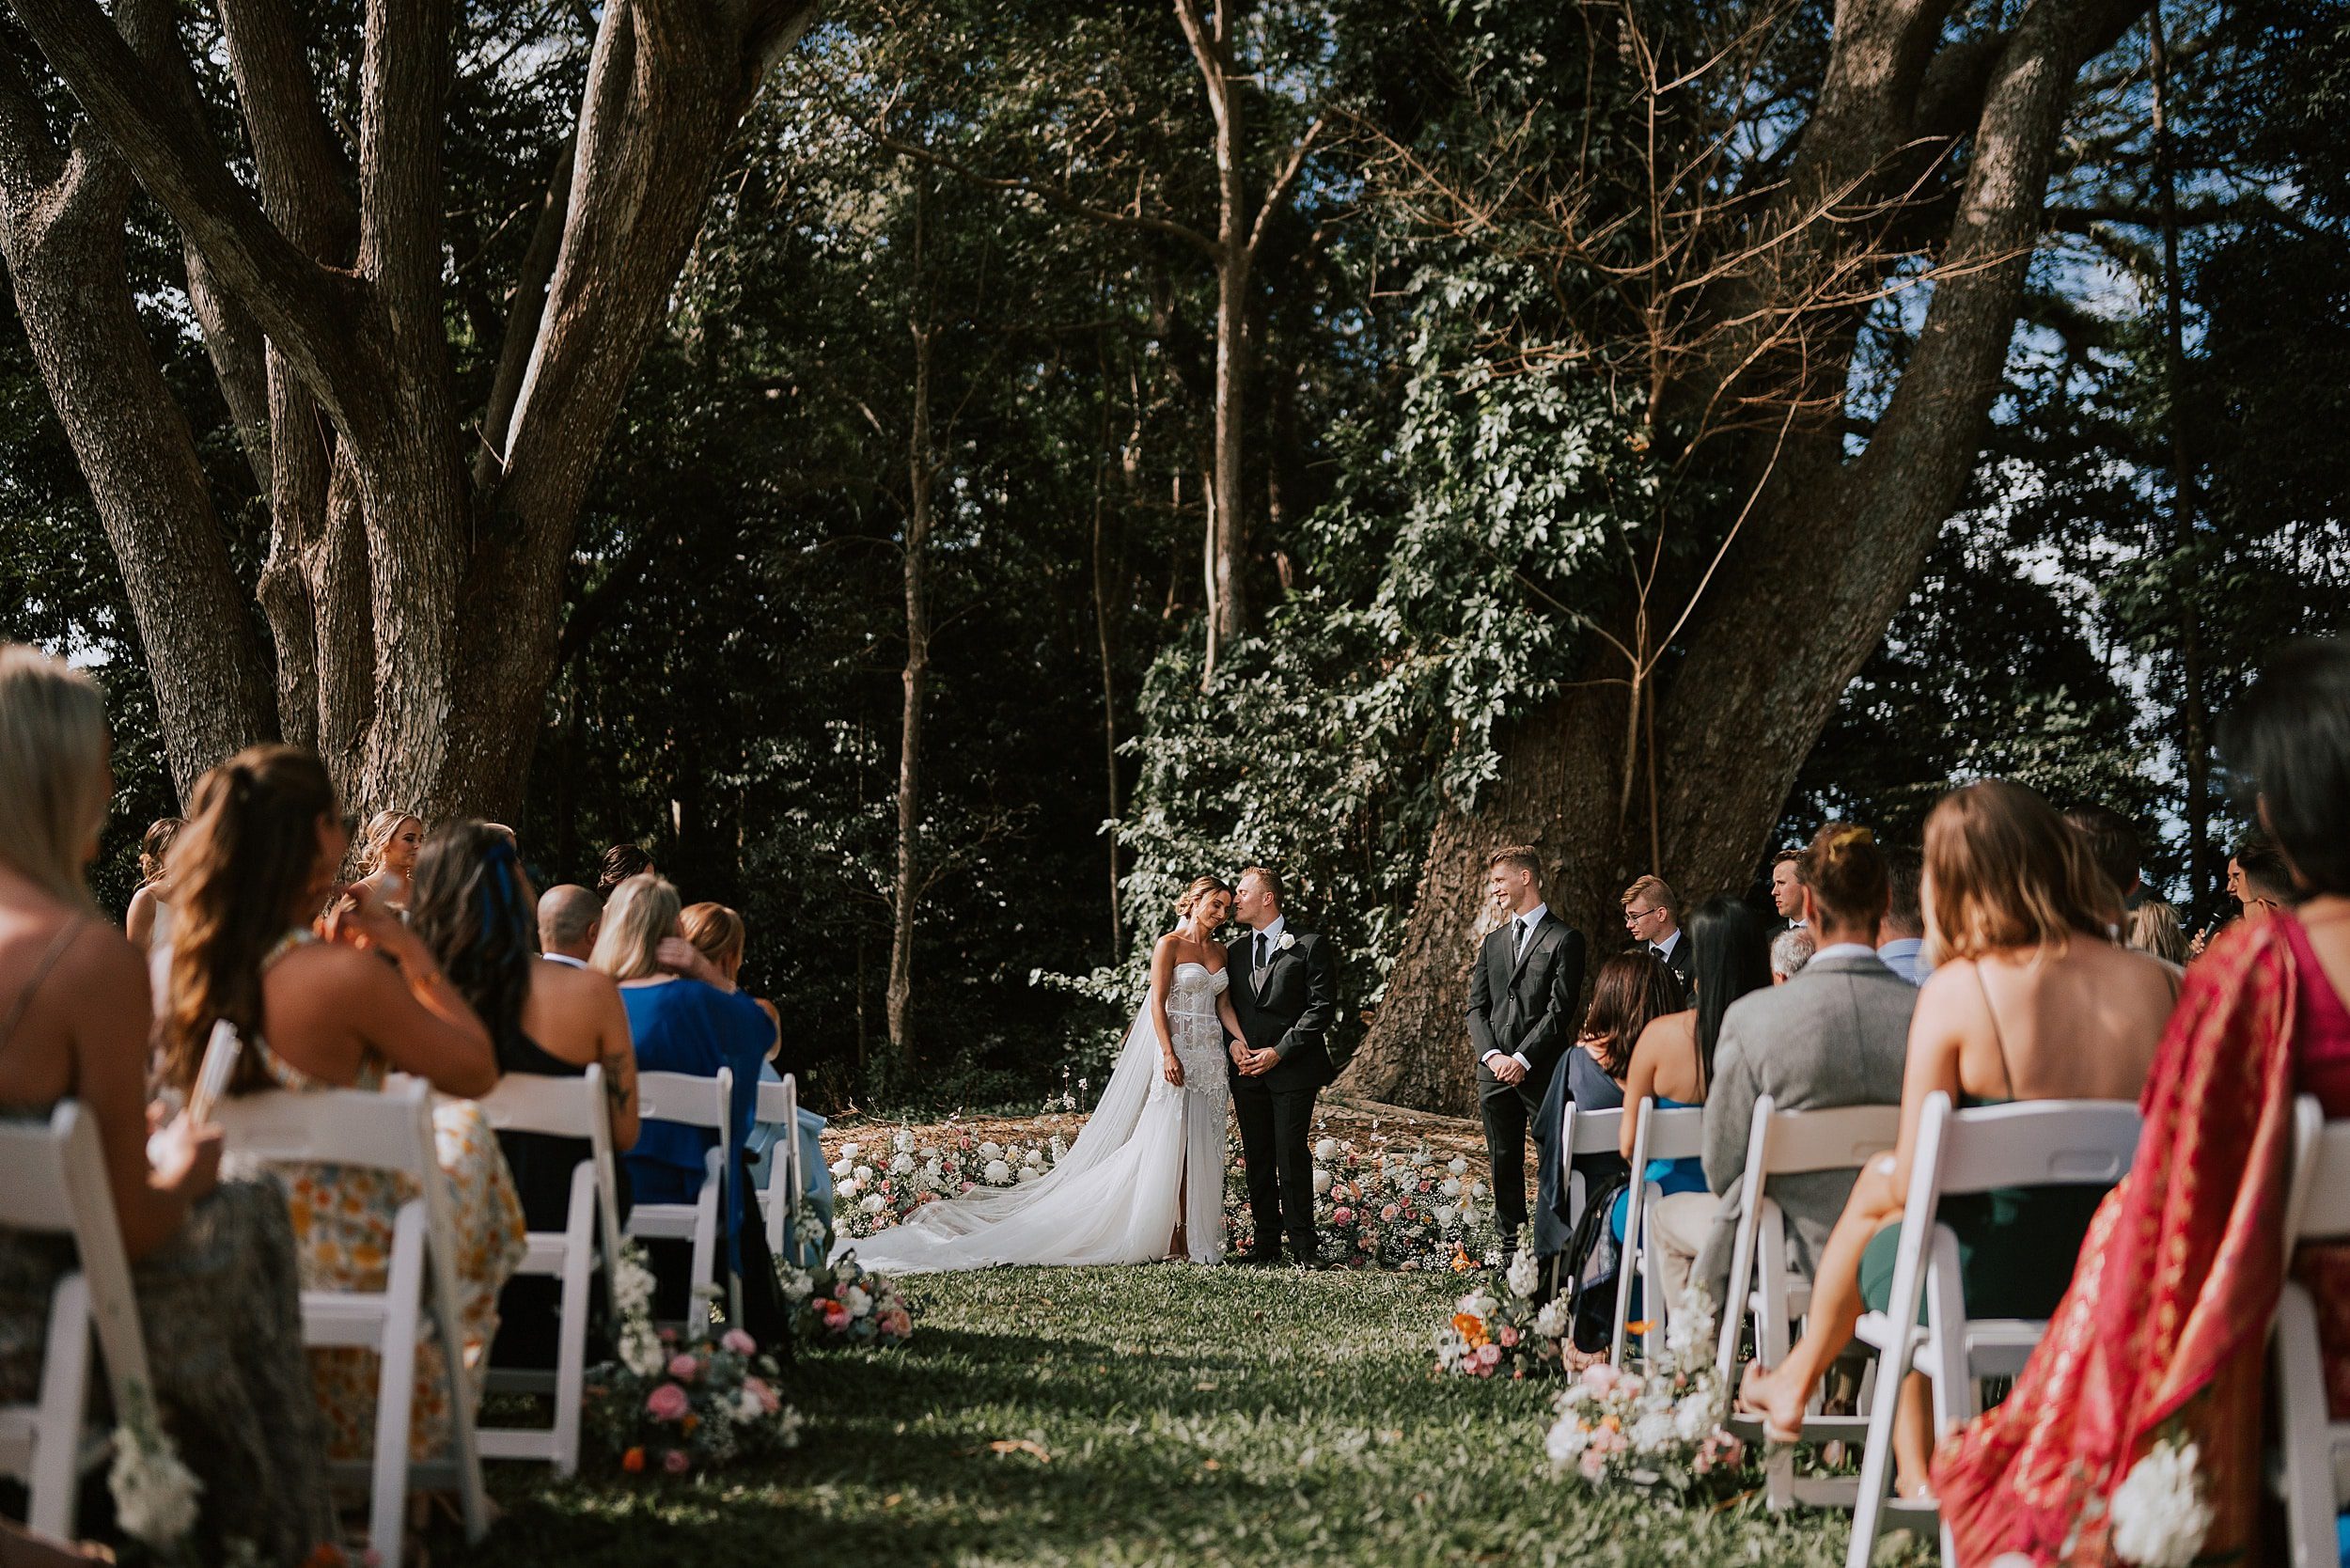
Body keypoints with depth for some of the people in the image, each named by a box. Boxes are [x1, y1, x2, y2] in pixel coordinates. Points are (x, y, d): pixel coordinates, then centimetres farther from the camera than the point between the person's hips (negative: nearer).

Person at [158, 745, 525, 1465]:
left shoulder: (175, 966, -8)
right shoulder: (347, 976, -28)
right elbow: (476, 1070, -14)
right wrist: (410, 949, -9)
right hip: (337, 1255, -6)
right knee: (461, 1136, 24)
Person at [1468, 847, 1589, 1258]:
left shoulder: (1564, 939, -2)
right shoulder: (1493, 942, 16)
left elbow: (1560, 1009, -9)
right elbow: (1476, 1006, 11)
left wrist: (1522, 1058, -15)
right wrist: (1492, 1055, -6)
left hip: (1543, 1070, -5)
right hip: (1495, 1070, 6)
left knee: (1552, 1163, -4)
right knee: (1504, 1163, 8)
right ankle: (1509, 1249, 15)